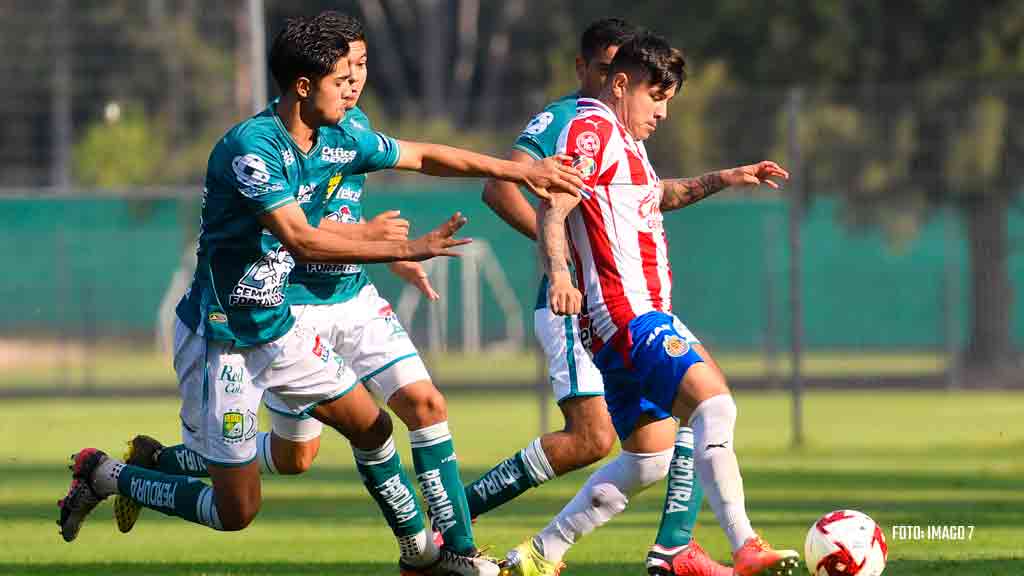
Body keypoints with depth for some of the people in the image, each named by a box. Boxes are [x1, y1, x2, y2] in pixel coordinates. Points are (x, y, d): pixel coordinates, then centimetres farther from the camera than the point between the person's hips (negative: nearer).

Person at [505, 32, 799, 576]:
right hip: (626, 312, -11)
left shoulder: (622, 139, 24)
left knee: (646, 458, 12)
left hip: (643, 315, 11)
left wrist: (721, 180, 33)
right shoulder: (591, 130, -7)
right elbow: (551, 209, -20)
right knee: (714, 402, -24)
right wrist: (558, 273, -37)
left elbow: (655, 196, 43)